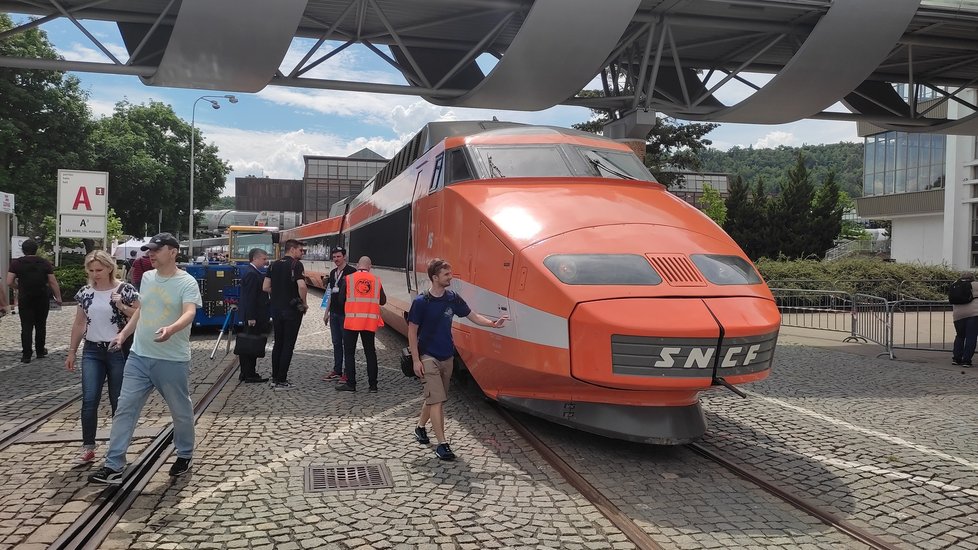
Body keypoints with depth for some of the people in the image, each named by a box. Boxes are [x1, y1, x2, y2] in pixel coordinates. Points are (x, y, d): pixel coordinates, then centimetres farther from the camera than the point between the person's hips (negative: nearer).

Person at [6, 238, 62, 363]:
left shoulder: (16, 263, -3)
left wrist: (19, 287, 12)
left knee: (26, 327, 2)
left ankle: (26, 355, -1)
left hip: (25, 299, -1)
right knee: (41, 326, 13)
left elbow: (9, 282, -8)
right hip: (42, 299, 1)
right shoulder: (45, 263, -1)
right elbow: (53, 282, -3)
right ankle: (40, 351, 20)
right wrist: (58, 297, 3)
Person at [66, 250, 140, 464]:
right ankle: (88, 447, 6)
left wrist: (122, 306, -21)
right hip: (92, 351, 3)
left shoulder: (125, 290, -8)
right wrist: (71, 352, 13)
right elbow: (79, 324, 13)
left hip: (119, 351, -3)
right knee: (89, 400, -4)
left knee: (118, 401, 4)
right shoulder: (85, 292, 6)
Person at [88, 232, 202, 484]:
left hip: (173, 361, -6)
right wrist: (123, 334, 20)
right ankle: (114, 466, 8)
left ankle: (185, 455, 31)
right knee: (125, 408, 2)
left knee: (181, 410, 9)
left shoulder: (187, 282, -13)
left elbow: (189, 313, -28)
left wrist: (171, 329, -47)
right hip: (139, 357, 6)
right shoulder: (147, 277, 9)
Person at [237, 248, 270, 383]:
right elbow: (250, 297, -21)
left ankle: (246, 373, 21)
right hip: (254, 314, -11)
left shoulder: (248, 270, 15)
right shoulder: (252, 274, -17)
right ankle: (249, 375, 0)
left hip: (251, 315, 11)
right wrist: (251, 317, -22)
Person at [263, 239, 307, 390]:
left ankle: (275, 378, 17)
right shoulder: (296, 265, -11)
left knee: (278, 343, 14)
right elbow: (301, 286, -24)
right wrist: (304, 303, -10)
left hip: (276, 309, 7)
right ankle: (281, 381, 0)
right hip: (292, 310, -7)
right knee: (288, 345, -1)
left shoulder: (274, 265, 10)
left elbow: (265, 287, 9)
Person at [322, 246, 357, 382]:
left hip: (346, 313, -7)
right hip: (334, 313, 7)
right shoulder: (333, 272, 14)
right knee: (336, 343, 12)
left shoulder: (351, 271, -9)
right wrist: (327, 311, 19)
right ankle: (337, 371, 20)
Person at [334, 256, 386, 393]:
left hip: (351, 320, -2)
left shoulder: (348, 279, -2)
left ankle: (351, 383, 6)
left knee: (349, 352, 7)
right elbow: (383, 301, 7)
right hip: (370, 322, 2)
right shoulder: (376, 280, 3)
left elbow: (341, 300, 0)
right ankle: (373, 385, 11)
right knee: (370, 352, 10)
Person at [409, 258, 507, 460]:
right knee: (437, 399, -11)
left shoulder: (452, 299, 2)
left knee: (434, 398, 17)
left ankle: (420, 427, 40)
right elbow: (412, 332, -9)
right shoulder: (421, 302, -13)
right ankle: (442, 444, -7)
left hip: (447, 357, 6)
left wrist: (493, 323, -8)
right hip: (428, 357, -6)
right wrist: (416, 360, -13)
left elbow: (473, 316, 9)